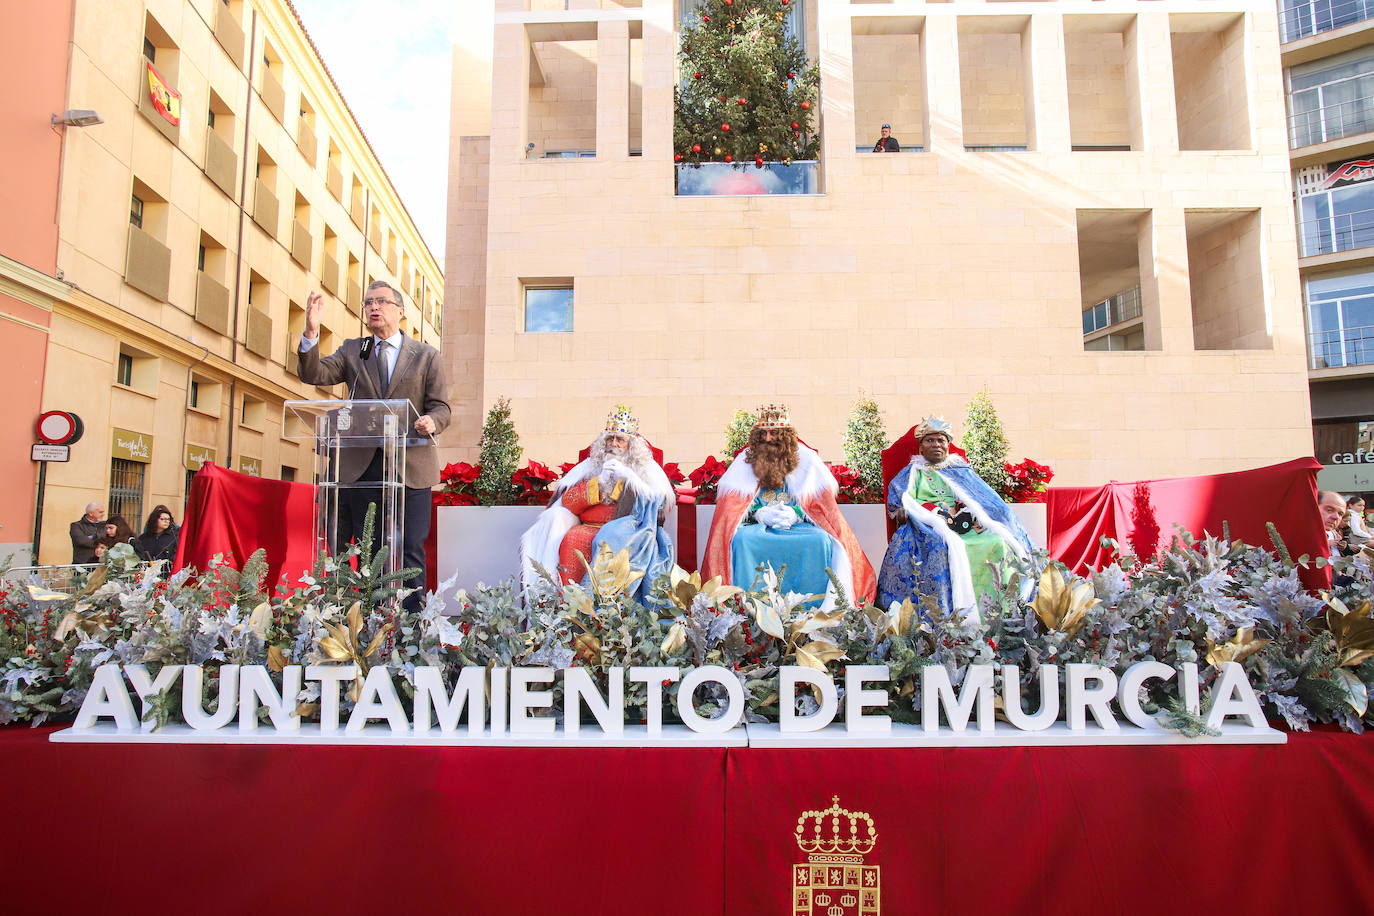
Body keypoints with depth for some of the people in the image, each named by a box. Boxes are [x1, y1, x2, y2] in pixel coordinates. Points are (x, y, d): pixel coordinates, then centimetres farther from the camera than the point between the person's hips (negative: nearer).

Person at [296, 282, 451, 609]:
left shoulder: (426, 356, 9)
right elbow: (313, 374, 2)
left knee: (410, 552, -3)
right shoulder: (351, 351, 16)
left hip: (411, 466, -2)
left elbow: (441, 407, 4)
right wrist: (311, 331, -13)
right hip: (362, 465, 3)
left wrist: (431, 422, -19)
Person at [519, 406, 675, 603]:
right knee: (571, 540, -27)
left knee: (610, 540, -34)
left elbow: (661, 505, -3)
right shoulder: (590, 465, 18)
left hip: (631, 530, -3)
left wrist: (628, 476, -7)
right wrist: (599, 482, -4)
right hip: (590, 528, 3)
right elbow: (567, 503, 9)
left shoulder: (647, 468, 13)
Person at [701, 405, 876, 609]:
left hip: (798, 525, 0)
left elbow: (821, 506, 3)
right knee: (741, 538, -32)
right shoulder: (744, 462, 5)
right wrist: (762, 515, -17)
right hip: (756, 526, 0)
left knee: (820, 540, -30)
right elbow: (733, 508, 2)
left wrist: (795, 514, -17)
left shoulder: (806, 460, 4)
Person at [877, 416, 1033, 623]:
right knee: (949, 545, -37)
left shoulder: (962, 470, 27)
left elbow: (984, 498, 19)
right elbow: (899, 494, 4)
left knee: (998, 542, -26)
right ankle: (962, 611, -39)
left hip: (967, 524, 3)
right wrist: (902, 508, -20)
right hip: (932, 525, -3)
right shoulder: (914, 472, 20)